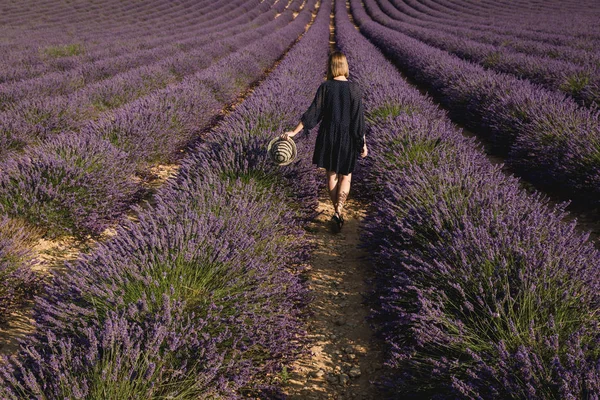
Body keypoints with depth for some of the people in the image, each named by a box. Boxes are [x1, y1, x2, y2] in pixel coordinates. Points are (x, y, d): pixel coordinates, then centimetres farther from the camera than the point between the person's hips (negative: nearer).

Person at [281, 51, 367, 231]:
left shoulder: (325, 87, -9)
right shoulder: (354, 88, -11)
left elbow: (312, 113, -11)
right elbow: (359, 119, -10)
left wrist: (294, 132, -5)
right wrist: (363, 144, -3)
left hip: (328, 136, 1)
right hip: (347, 138, -1)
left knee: (331, 174, 17)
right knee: (345, 176, 14)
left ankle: (337, 210, 27)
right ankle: (338, 211, -1)